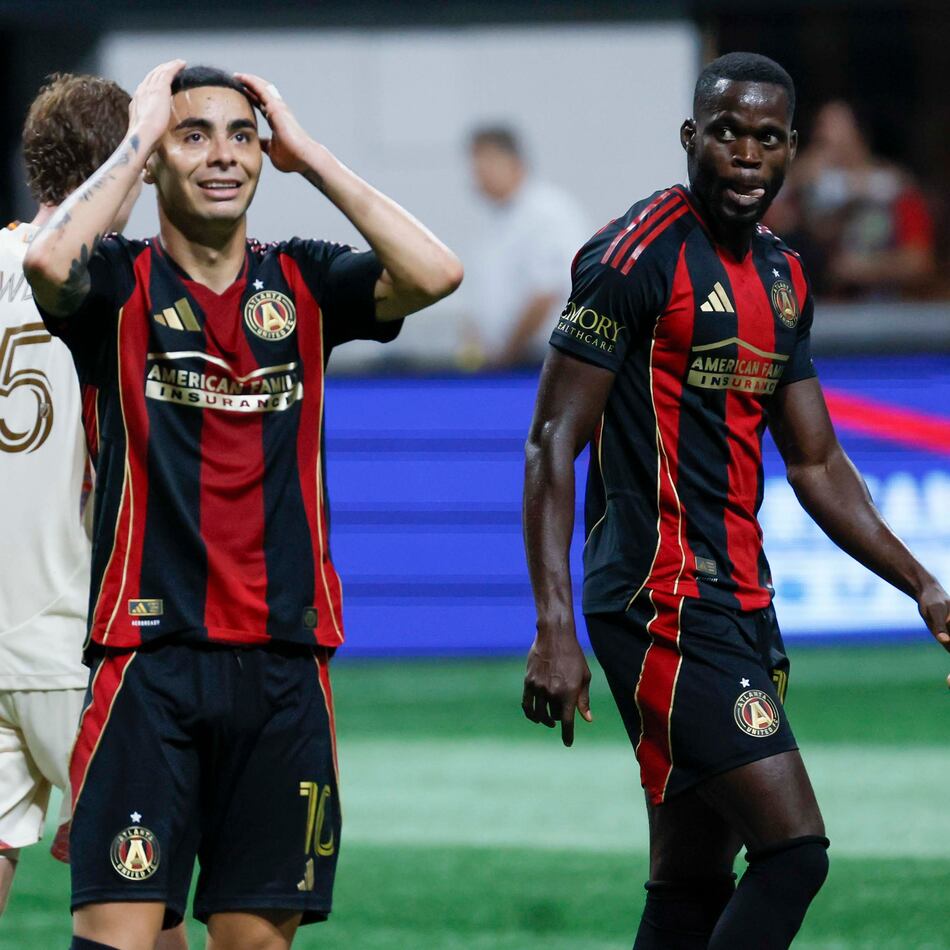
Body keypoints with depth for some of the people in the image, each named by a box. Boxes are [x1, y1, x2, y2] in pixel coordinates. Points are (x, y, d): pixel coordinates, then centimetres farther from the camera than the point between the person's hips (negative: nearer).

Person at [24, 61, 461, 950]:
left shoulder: (302, 283, 10)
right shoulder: (121, 285, 2)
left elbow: (433, 273, -8)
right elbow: (49, 260, -22)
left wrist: (311, 158, -3)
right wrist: (139, 138, -9)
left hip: (283, 661, 3)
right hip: (148, 652, -3)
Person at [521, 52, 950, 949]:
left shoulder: (782, 277, 15)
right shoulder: (637, 254, -11)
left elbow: (816, 465, 23)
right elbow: (553, 442, -13)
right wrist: (554, 629, -21)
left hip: (742, 606, 9)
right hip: (663, 603, -9)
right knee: (792, 849, -17)